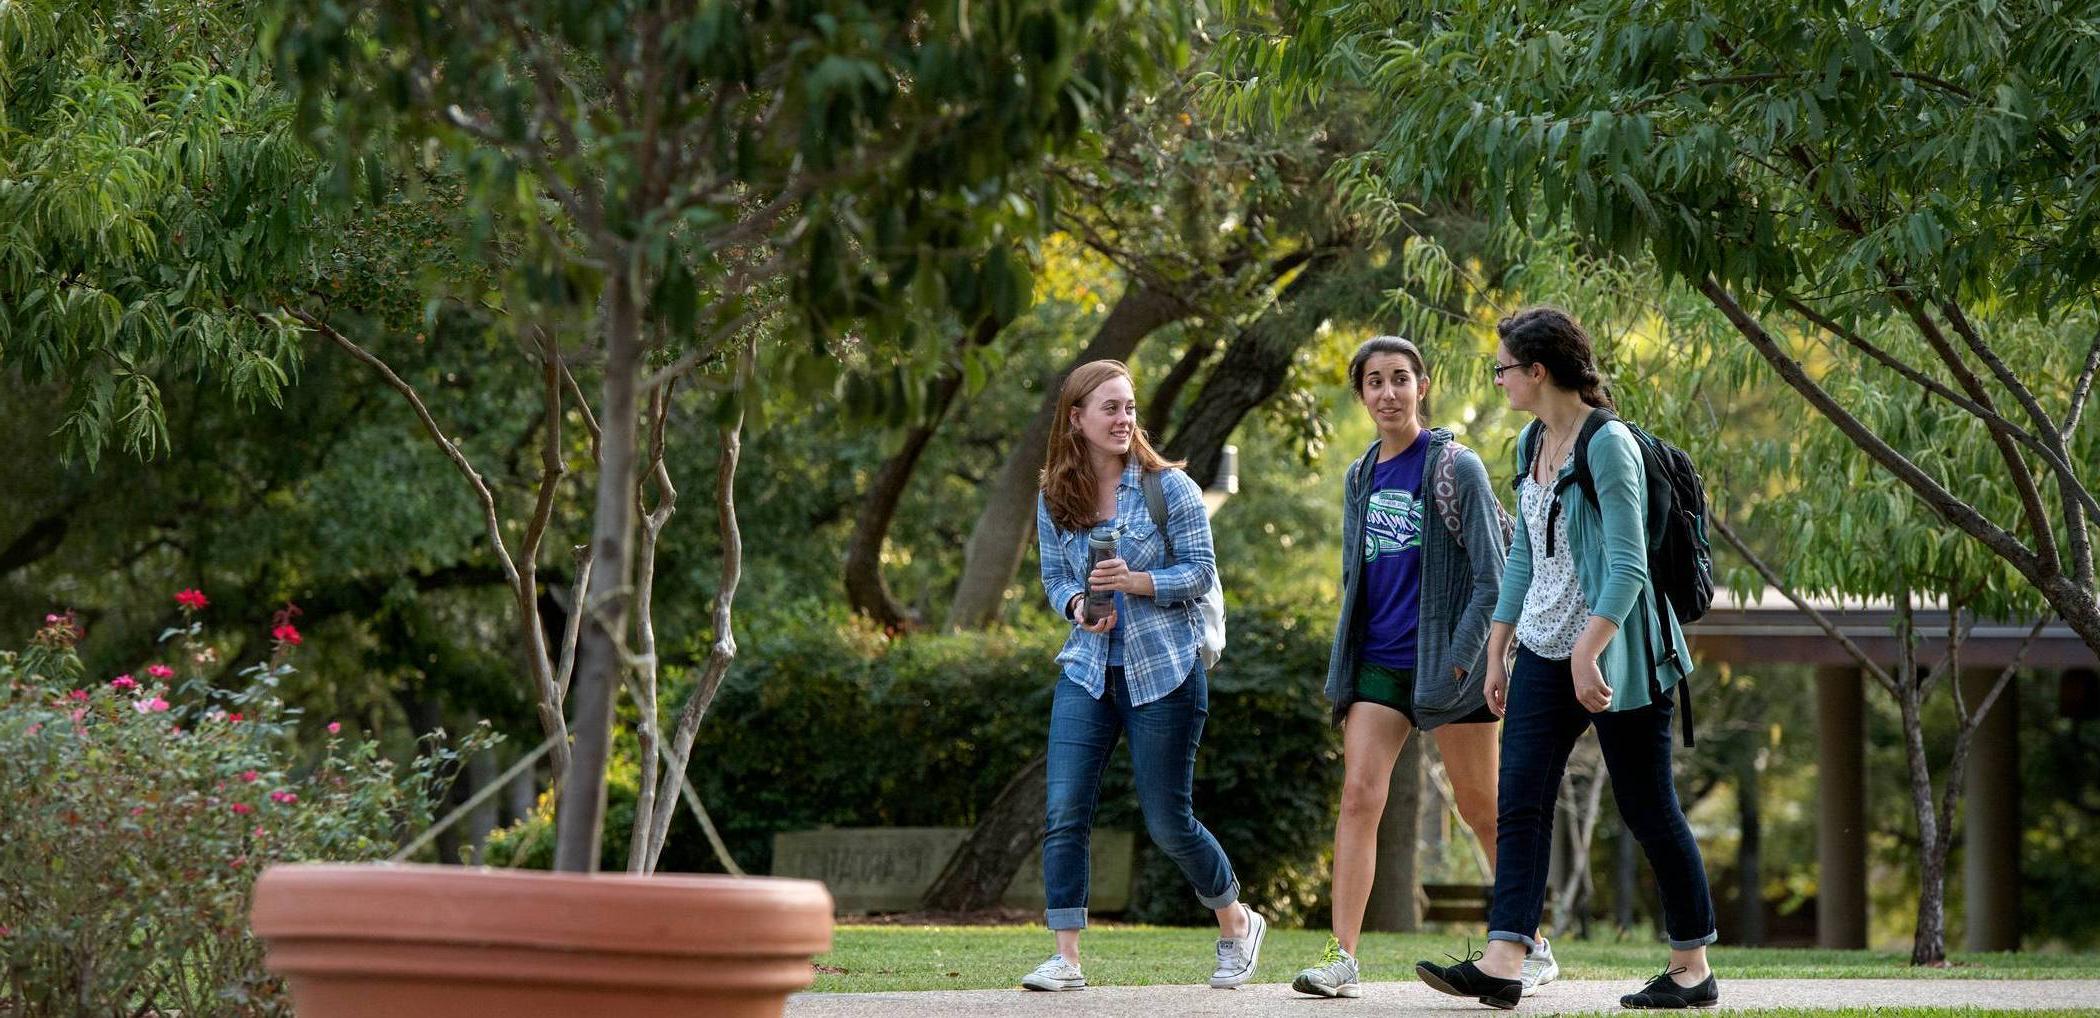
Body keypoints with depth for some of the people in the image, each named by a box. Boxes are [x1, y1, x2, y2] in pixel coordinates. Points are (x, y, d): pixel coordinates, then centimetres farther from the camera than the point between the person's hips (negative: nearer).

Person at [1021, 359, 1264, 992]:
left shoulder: (1169, 487, -4)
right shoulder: (1054, 499, 5)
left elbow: (1202, 571, -5)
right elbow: (1054, 580, 10)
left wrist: (1135, 582, -21)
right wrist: (1078, 606, -12)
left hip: (1164, 672, -3)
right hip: (1087, 672, 3)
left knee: (1168, 823, 1)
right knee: (1064, 811, -11)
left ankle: (1237, 924, 26)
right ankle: (1065, 959, -7)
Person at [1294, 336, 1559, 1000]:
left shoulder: (1456, 469, -6)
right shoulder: (1361, 478, 12)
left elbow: (1491, 577, -9)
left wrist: (1461, 659, -16)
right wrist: (1343, 665, 13)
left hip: (1445, 663, -5)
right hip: (1377, 665, 5)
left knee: (1481, 809, 4)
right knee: (1358, 795, -10)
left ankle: (1533, 949, 19)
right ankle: (1342, 960, -14)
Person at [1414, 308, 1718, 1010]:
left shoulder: (1609, 445, -15)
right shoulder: (1531, 444, 11)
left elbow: (1628, 566, -20)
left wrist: (1588, 652, -27)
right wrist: (1496, 652, 16)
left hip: (1612, 651, -8)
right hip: (1543, 649, 8)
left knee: (1647, 808, 1)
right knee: (1520, 802, -4)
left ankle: (1693, 968, 12)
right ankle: (1502, 964, -12)